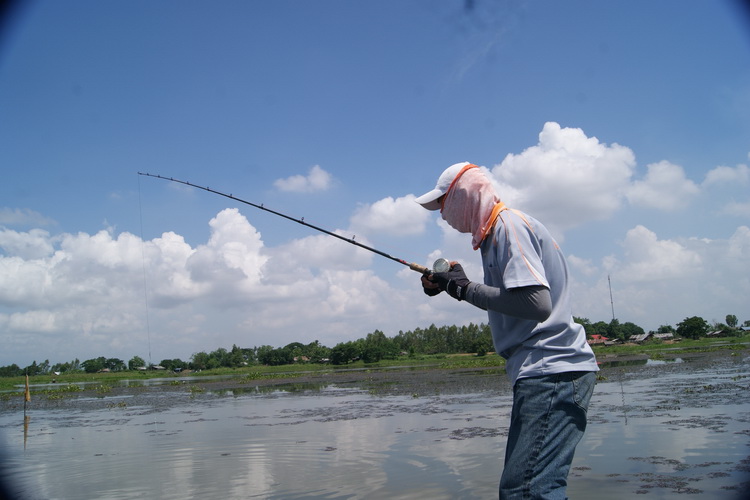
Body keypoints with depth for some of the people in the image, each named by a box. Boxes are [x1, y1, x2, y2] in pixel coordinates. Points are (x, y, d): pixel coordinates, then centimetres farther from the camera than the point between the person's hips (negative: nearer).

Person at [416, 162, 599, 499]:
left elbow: (537, 303, -23)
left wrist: (466, 289, -14)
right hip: (541, 372, 11)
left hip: (552, 373, -11)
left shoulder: (509, 225, -10)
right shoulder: (495, 231, 20)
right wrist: (451, 286, 13)